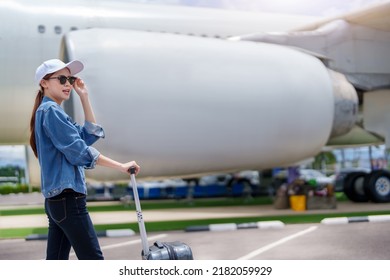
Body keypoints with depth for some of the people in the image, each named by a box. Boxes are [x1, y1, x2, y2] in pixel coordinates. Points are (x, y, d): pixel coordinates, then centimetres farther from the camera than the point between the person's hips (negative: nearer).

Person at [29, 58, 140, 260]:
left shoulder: (49, 111, 20)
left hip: (56, 199, 10)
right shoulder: (50, 110, -10)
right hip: (67, 198, -10)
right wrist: (120, 166, -17)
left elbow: (90, 135, 18)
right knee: (93, 259, -9)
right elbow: (78, 151, -18)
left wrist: (84, 98, 13)